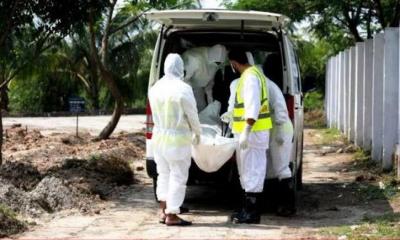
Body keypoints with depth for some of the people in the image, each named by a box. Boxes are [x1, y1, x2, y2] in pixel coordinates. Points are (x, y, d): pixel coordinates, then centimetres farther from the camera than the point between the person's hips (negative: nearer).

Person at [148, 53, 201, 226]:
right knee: (177, 177, 1)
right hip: (178, 139, -7)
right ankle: (171, 216, 3)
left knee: (164, 174, 17)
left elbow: (156, 114, 9)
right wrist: (197, 133, 8)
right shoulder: (183, 89, -16)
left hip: (159, 136, 7)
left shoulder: (155, 88, 3)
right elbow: (192, 115, -8)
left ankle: (164, 212, 21)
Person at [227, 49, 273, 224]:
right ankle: (248, 208, 24)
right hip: (250, 130, 11)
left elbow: (253, 106, -26)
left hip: (252, 131, -11)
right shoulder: (250, 74, 15)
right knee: (247, 170, 16)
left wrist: (246, 132, -29)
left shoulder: (250, 77, -18)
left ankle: (252, 213, -3)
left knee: (252, 170, -6)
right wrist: (231, 115, 40)